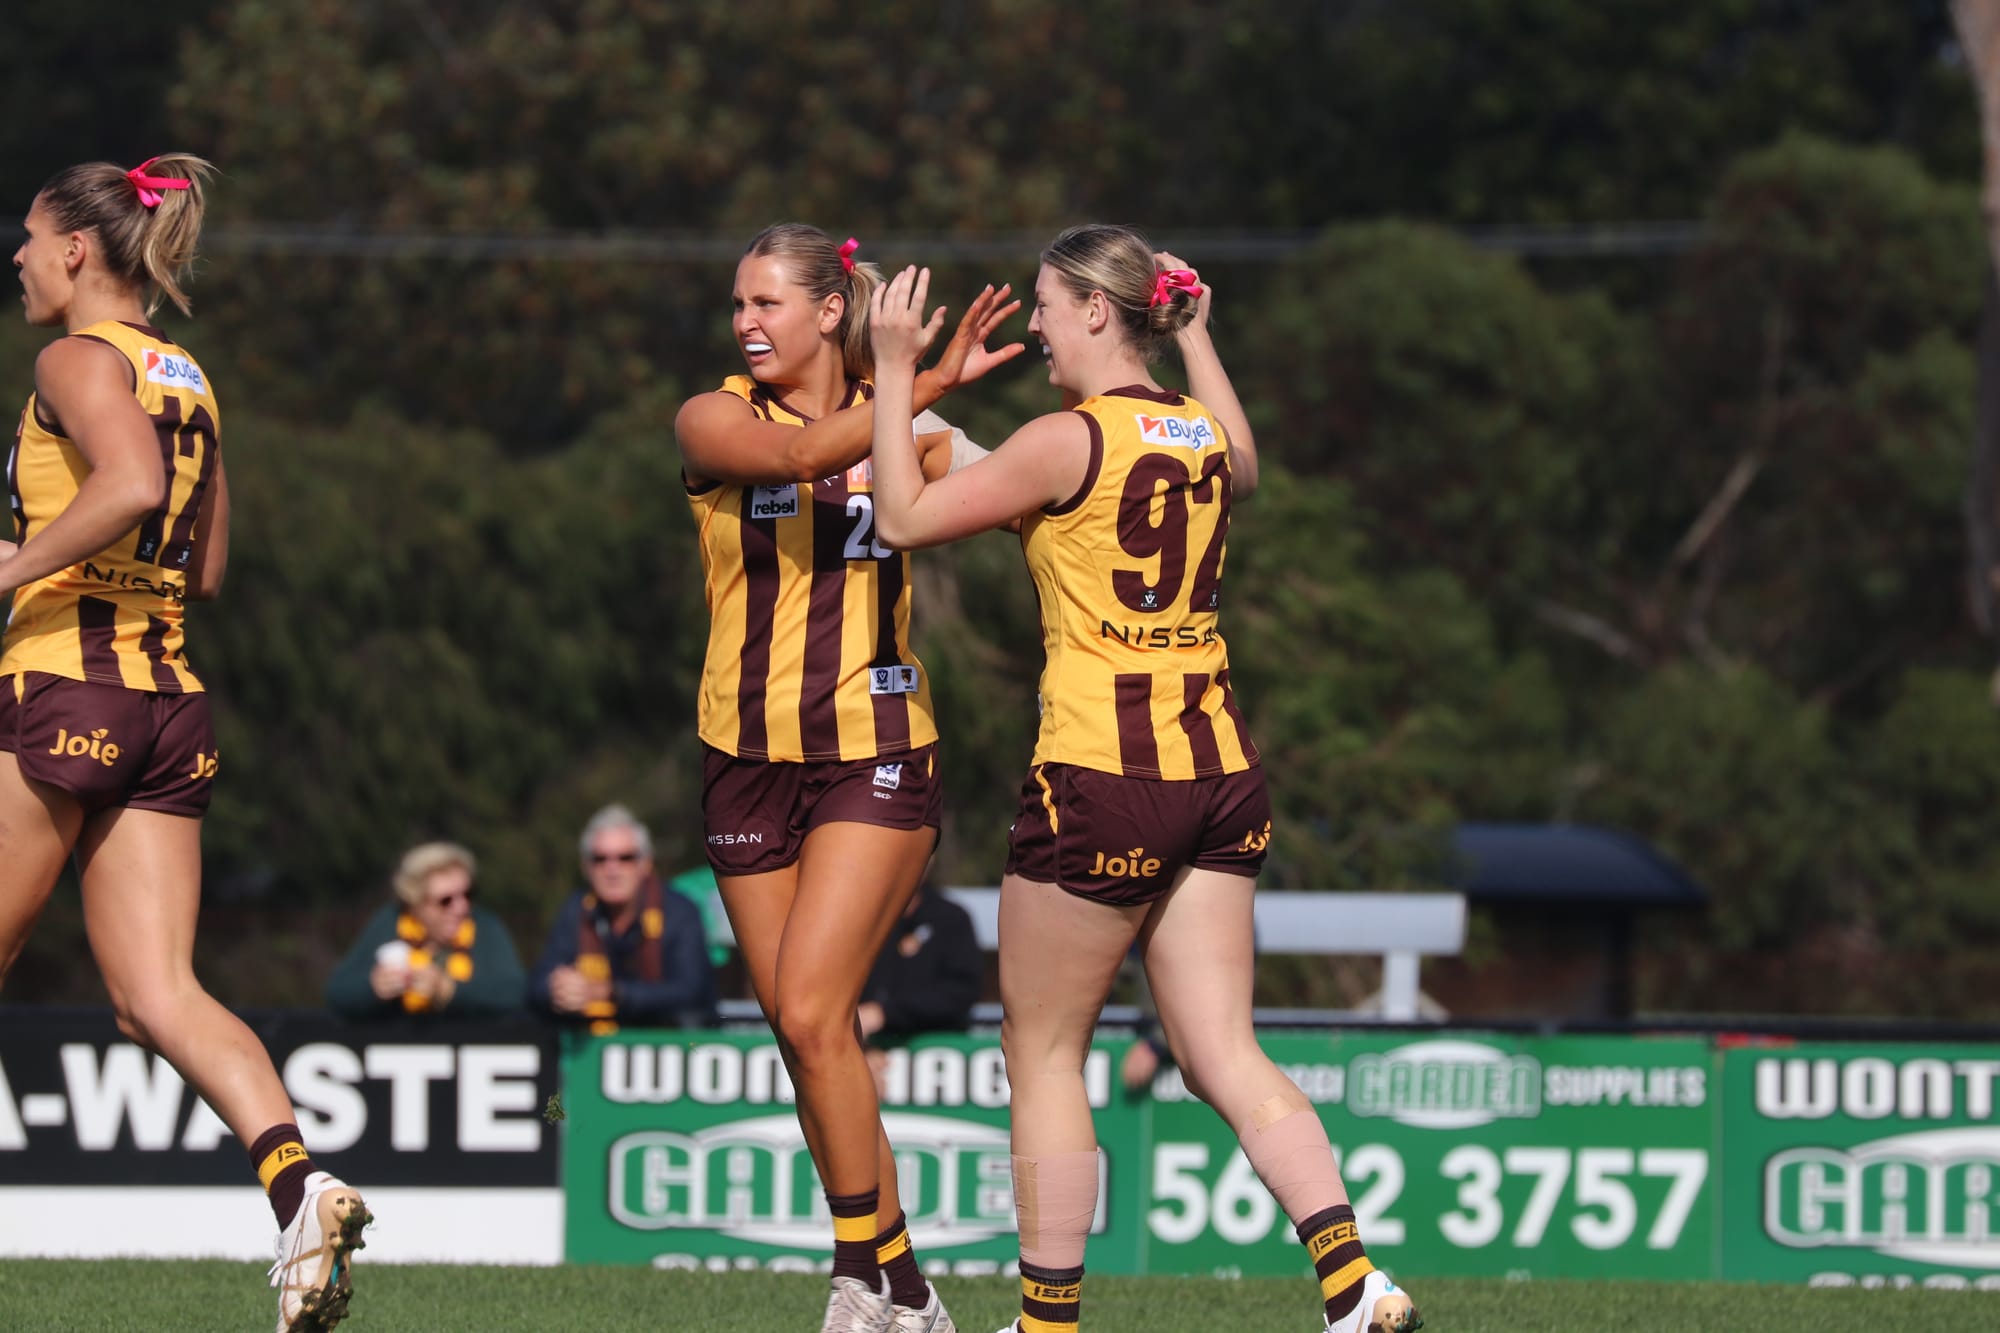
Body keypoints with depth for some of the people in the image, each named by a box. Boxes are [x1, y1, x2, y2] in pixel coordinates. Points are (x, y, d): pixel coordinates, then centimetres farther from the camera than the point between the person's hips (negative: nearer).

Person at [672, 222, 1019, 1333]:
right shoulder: (714, 421, -1)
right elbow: (799, 453, -22)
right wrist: (934, 382, -30)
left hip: (875, 755, -3)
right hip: (750, 762, 3)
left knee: (811, 1013, -17)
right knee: (800, 1030, 5)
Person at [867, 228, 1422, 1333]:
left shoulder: (1070, 441, -11)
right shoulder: (1207, 439, 9)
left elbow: (905, 518, -5)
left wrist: (895, 369, 2)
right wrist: (1193, 332, 40)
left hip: (1100, 773, -7)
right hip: (1219, 766, 7)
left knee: (1043, 1051, 7)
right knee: (1223, 1056, 4)